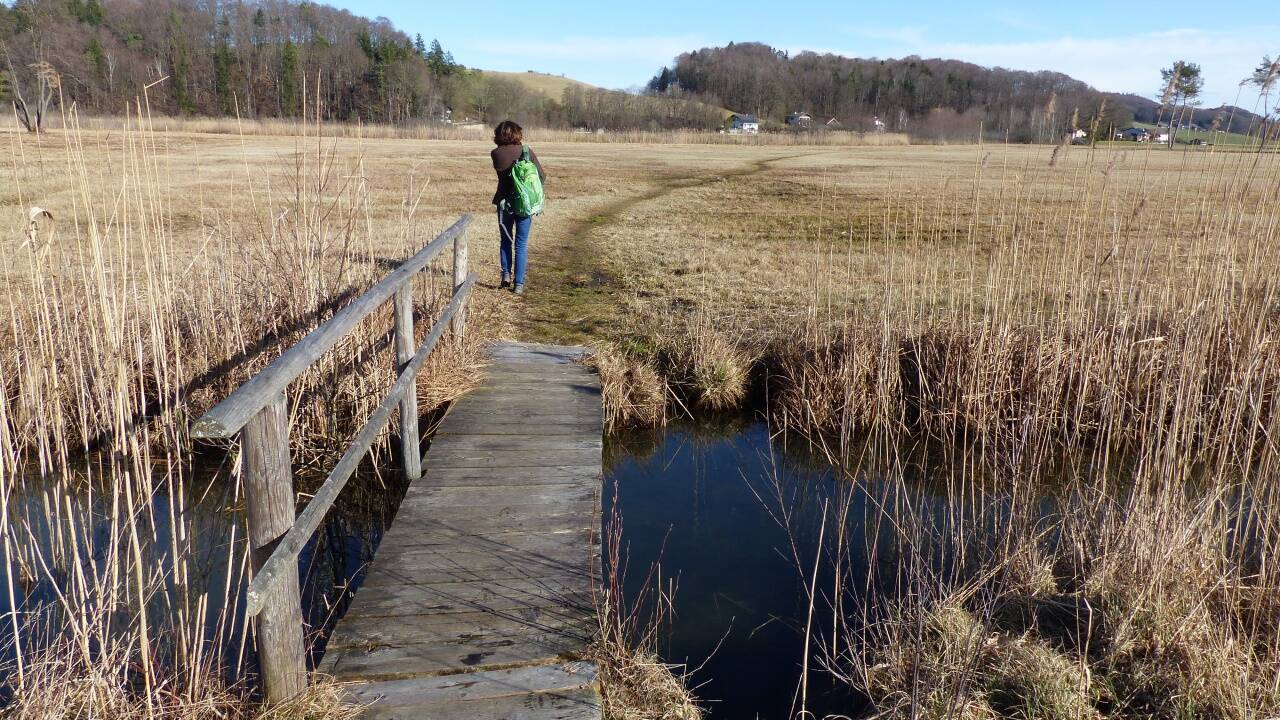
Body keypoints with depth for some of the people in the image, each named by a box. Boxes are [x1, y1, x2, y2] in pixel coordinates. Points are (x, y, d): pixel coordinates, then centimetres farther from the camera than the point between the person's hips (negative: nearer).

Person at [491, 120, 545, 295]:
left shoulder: (495, 154, -5)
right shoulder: (526, 151, -8)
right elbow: (542, 177, -3)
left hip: (504, 202, 1)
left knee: (506, 240, 21)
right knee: (521, 244, 6)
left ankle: (506, 274, 12)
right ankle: (518, 283, 5)